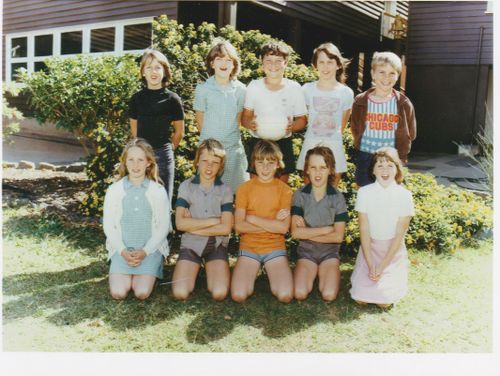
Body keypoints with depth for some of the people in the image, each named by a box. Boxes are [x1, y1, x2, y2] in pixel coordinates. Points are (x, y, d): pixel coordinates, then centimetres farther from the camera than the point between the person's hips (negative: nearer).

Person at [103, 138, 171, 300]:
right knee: (118, 293, -15)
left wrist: (145, 251, -14)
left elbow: (163, 226, -3)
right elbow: (108, 226, 1)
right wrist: (123, 251, -12)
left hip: (150, 248, -1)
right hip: (122, 249, 1)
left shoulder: (158, 191, -3)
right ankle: (127, 274, 16)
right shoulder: (114, 190, 0)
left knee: (142, 293, -17)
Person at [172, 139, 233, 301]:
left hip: (216, 245, 0)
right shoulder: (186, 186, 0)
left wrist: (192, 226, -11)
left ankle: (209, 271, 13)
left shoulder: (225, 190, 0)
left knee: (219, 293, -19)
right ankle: (194, 270, 13)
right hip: (191, 244, 0)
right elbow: (180, 223, -11)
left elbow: (225, 228, -10)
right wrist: (214, 220, -12)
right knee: (180, 293, -18)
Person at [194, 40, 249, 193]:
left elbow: (238, 118, 7)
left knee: (234, 189, 6)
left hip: (233, 147, 2)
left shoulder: (240, 89, 1)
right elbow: (200, 119, 3)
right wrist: (209, 138, 5)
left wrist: (230, 138, 4)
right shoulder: (202, 89, -3)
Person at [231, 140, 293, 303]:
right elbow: (239, 226, -10)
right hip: (249, 247, 0)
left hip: (275, 247, 0)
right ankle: (252, 272, 12)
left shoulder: (284, 190, -1)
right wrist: (273, 223, -13)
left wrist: (252, 218, -11)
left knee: (285, 295, -20)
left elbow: (283, 228, -12)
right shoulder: (244, 188, 0)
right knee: (238, 295, -19)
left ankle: (271, 272, 11)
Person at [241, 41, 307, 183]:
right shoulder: (253, 87, 0)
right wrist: (250, 124, -17)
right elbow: (245, 116, 5)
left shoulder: (294, 88, -1)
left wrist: (292, 126, -18)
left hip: (283, 144, 0)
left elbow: (302, 120, 4)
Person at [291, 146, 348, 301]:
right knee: (300, 294, -21)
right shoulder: (300, 195, -7)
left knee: (329, 295, -21)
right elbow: (296, 232, -14)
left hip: (329, 251, 0)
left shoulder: (337, 197, -7)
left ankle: (323, 272, 10)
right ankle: (313, 272, 9)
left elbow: (338, 236, -11)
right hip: (306, 251, 0)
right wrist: (327, 229, -14)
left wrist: (308, 233, -12)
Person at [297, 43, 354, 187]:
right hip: (311, 144, 0)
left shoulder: (346, 93, -1)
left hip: (334, 145, 0)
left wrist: (334, 136, 12)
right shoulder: (307, 89, -1)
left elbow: (344, 121, 11)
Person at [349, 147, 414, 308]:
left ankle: (391, 280, 17)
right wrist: (370, 265, -15)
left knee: (384, 301, -14)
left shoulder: (404, 195, -12)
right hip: (369, 248, 1)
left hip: (393, 251, -1)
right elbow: (364, 230, -9)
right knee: (360, 298, -11)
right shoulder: (364, 192, -10)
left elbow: (399, 234, -11)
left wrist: (382, 267, -15)